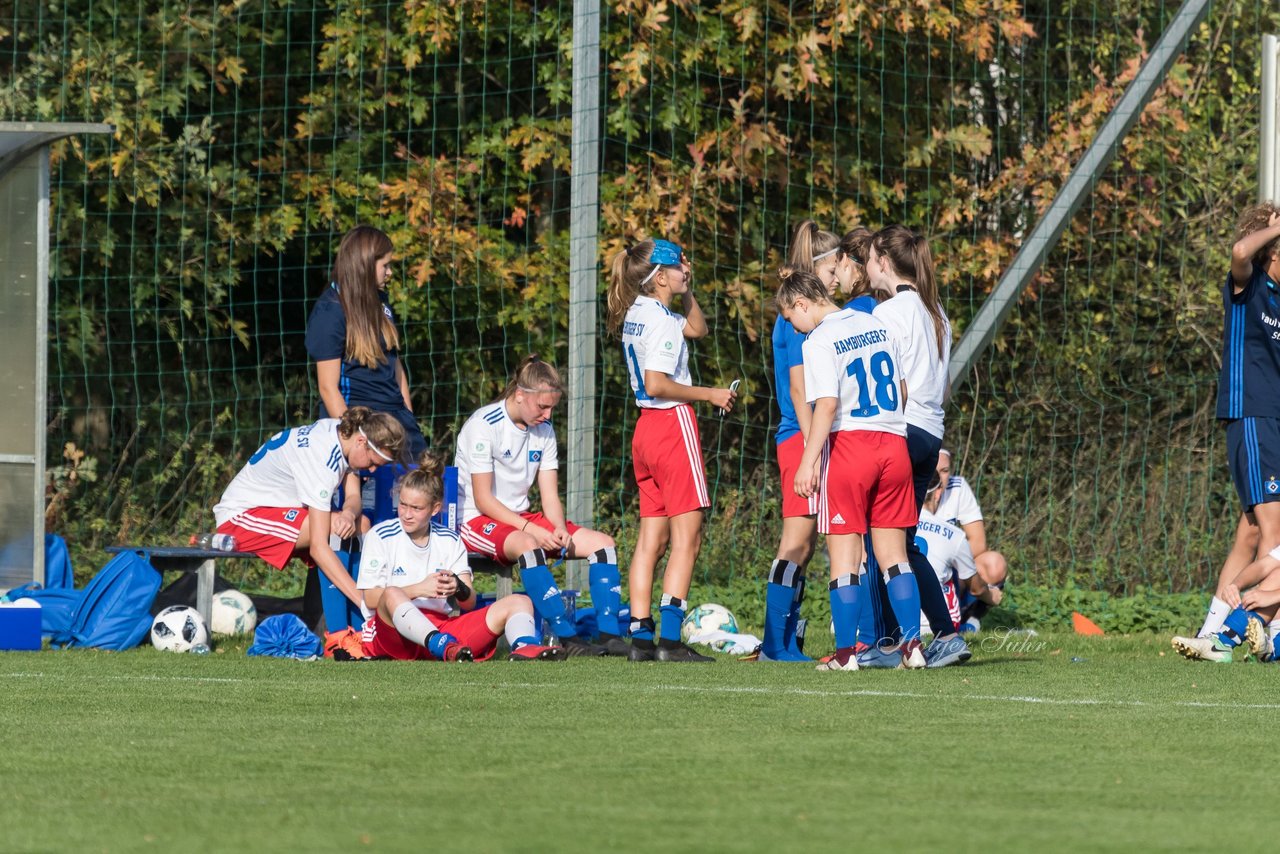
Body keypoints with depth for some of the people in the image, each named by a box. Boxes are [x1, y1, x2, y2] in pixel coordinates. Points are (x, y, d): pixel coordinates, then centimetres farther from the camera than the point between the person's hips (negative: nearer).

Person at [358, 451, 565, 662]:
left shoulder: (450, 540, 14)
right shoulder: (380, 536, 5)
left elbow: (470, 603, 8)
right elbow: (371, 599, -5)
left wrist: (459, 589, -17)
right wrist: (419, 589, -17)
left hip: (439, 627, 5)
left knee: (519, 603, -8)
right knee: (392, 595, -39)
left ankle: (524, 649, -44)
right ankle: (447, 649, -64)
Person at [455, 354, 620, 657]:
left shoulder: (544, 430, 6)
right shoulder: (484, 425, -16)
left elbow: (550, 495, 5)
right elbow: (483, 499, -18)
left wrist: (560, 530, -17)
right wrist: (530, 529, -26)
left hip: (520, 517, 8)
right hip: (475, 519, -8)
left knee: (602, 542, -8)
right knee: (526, 546, -40)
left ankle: (611, 636, -19)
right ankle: (569, 639, -42)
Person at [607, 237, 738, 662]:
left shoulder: (637, 313, 13)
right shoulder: (661, 320, -15)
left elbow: (697, 328, 27)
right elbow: (656, 383, -23)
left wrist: (686, 289, 14)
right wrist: (710, 394, -15)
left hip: (646, 429, 9)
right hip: (673, 424, -9)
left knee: (652, 538, 9)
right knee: (687, 537, -7)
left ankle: (641, 637, 7)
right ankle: (670, 639, -13)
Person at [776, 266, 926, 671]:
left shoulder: (819, 340, -9)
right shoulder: (876, 325, 12)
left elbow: (827, 407, -17)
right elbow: (902, 391, 17)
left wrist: (808, 463, -16)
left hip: (849, 444, -6)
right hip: (894, 445, 6)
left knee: (844, 554, 0)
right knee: (893, 553, 10)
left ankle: (845, 652, -1)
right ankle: (912, 645, 5)